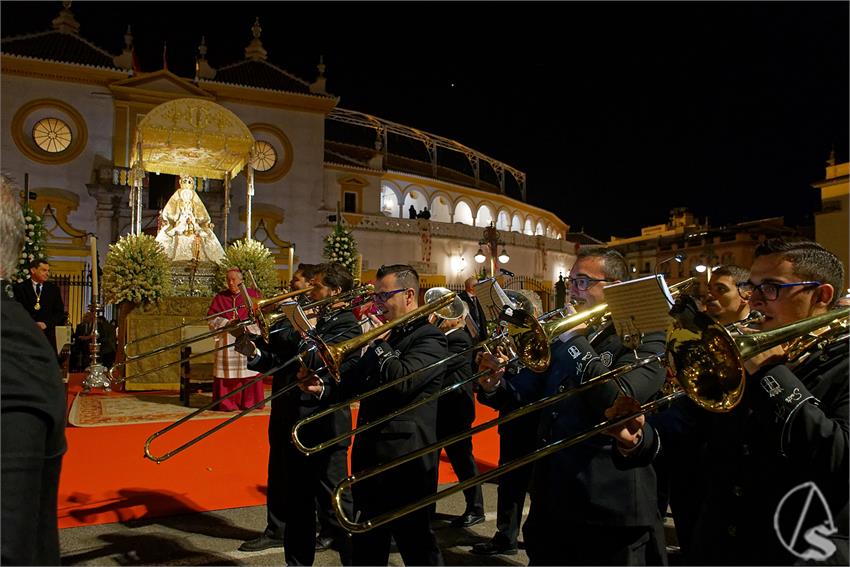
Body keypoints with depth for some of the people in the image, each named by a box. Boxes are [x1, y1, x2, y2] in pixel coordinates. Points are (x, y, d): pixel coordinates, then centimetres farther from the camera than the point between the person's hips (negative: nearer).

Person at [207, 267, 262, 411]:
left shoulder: (252, 294, 7)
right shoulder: (220, 297, 11)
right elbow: (211, 317, 7)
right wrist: (226, 322, -10)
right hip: (227, 340, 1)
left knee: (248, 370, -4)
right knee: (227, 371, -3)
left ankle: (249, 402, 5)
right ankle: (226, 403, 3)